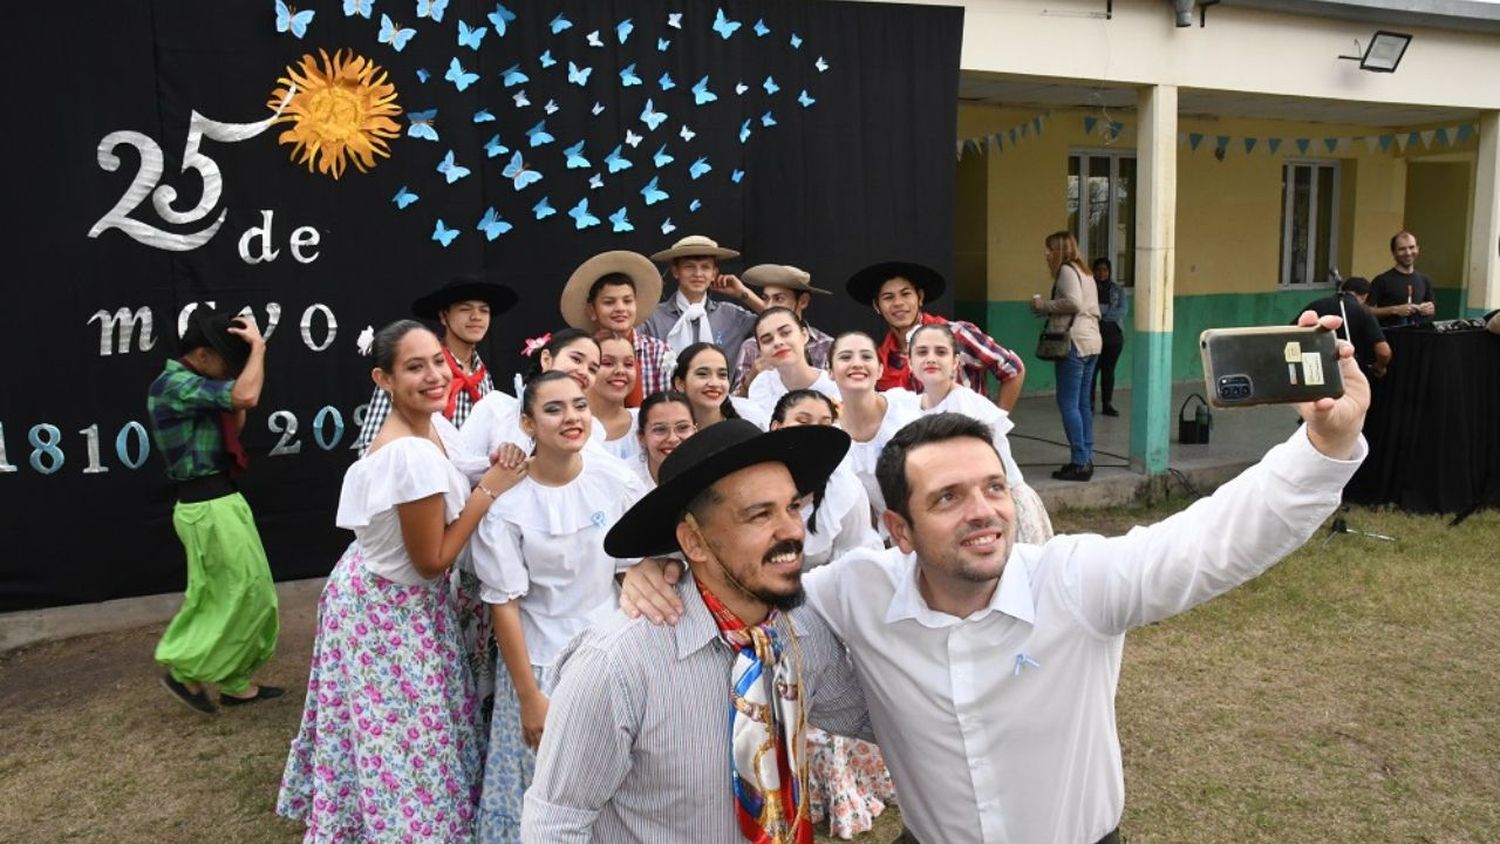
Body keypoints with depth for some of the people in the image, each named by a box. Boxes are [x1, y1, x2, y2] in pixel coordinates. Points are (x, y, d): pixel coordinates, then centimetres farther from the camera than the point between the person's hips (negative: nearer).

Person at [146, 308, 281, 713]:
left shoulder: (188, 386, 12)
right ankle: (185, 670, 12)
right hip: (208, 506, -10)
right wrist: (258, 348, -15)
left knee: (246, 594, 14)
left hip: (218, 501, 10)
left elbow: (231, 428, 20)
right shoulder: (173, 385, -18)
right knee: (240, 594, -2)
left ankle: (235, 683, 23)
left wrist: (253, 355, 11)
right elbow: (246, 396, -31)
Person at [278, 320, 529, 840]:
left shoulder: (426, 427, -1)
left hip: (374, 591, 9)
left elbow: (440, 499, 7)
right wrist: (489, 489, -21)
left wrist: (488, 477, -9)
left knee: (392, 737, 25)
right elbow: (431, 560, -24)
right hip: (394, 612, -9)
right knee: (407, 744, 8)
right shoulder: (414, 452, -30)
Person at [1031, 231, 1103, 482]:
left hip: (1075, 342, -10)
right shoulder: (1084, 272, 21)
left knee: (1068, 403, -7)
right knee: (1083, 403, 12)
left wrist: (1044, 305, -9)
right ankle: (1087, 459, 16)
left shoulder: (1066, 270, -7)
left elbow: (1073, 302, -22)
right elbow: (1094, 310, 20)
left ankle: (1080, 462, -8)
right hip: (1092, 341, 10)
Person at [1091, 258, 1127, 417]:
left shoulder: (1117, 289, 9)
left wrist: (1102, 315, -13)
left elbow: (1122, 311, -2)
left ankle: (1107, 404, 12)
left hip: (1114, 335, 3)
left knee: (1109, 370, 7)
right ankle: (1089, 404, 2)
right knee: (1092, 369, -5)